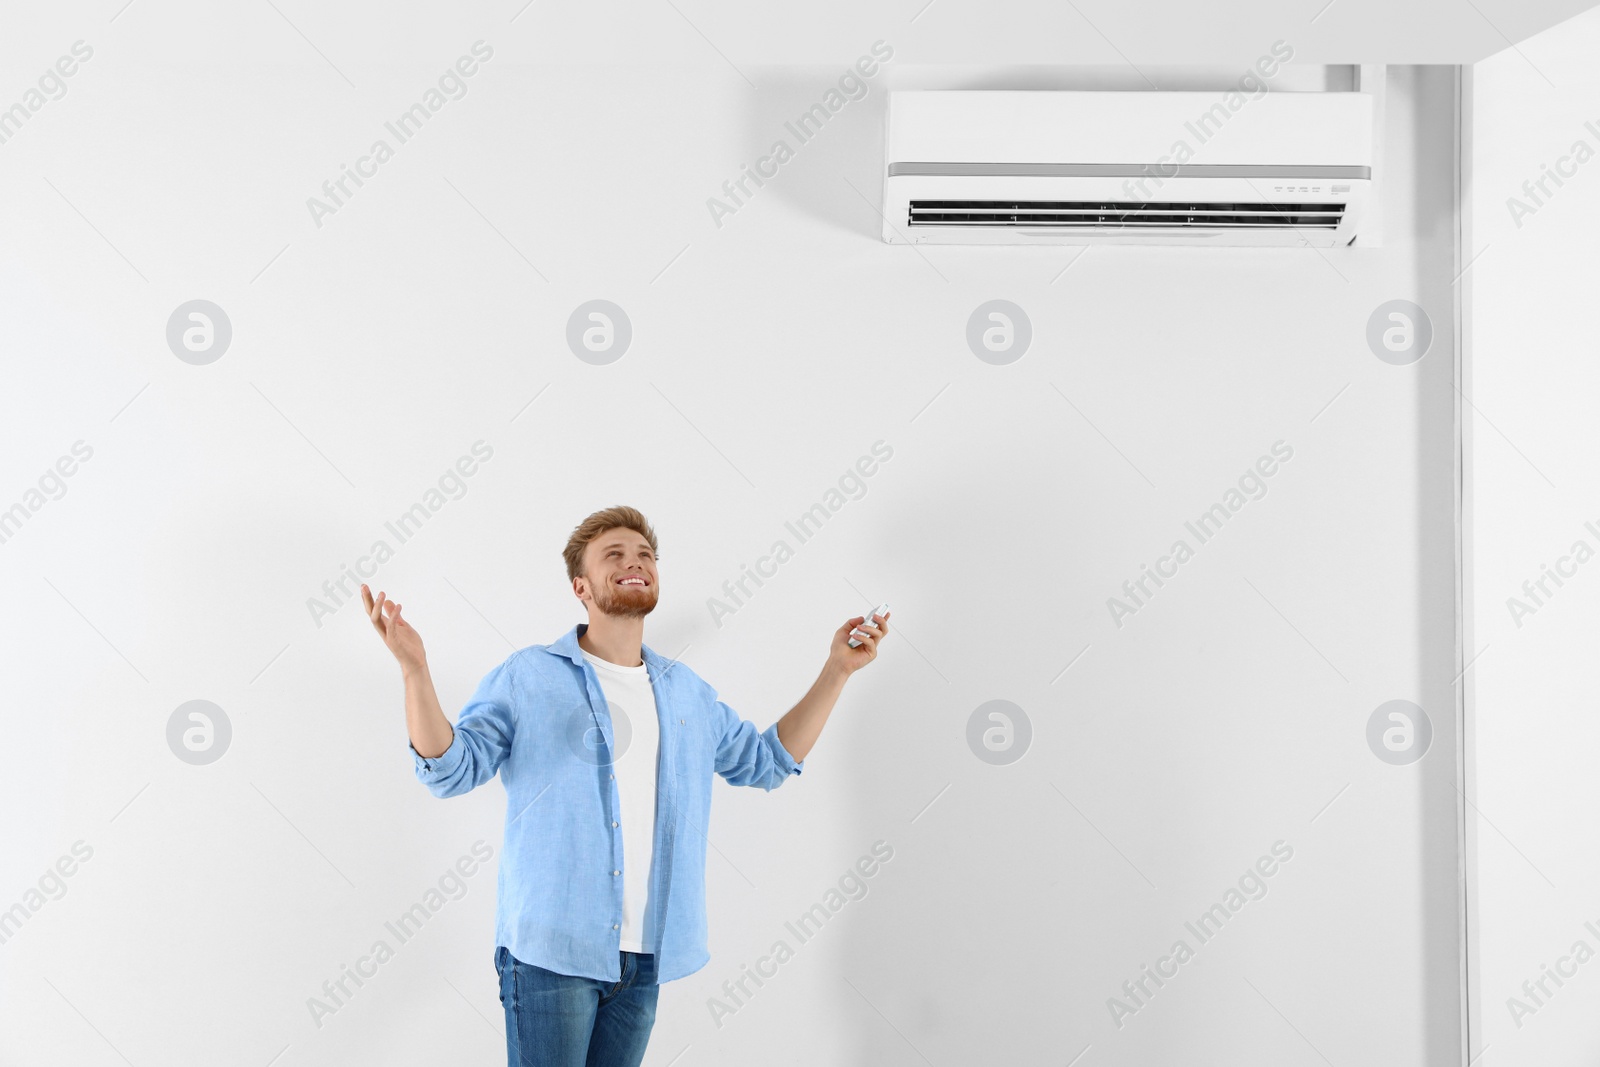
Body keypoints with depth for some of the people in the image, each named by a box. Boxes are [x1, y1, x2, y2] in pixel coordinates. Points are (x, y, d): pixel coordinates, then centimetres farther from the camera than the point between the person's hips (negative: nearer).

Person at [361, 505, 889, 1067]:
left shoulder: (686, 690, 15)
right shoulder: (527, 676, 0)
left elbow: (765, 760, 21)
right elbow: (451, 768, -7)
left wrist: (839, 668, 16)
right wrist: (414, 667, -21)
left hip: (644, 958, 5)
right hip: (551, 951, -5)